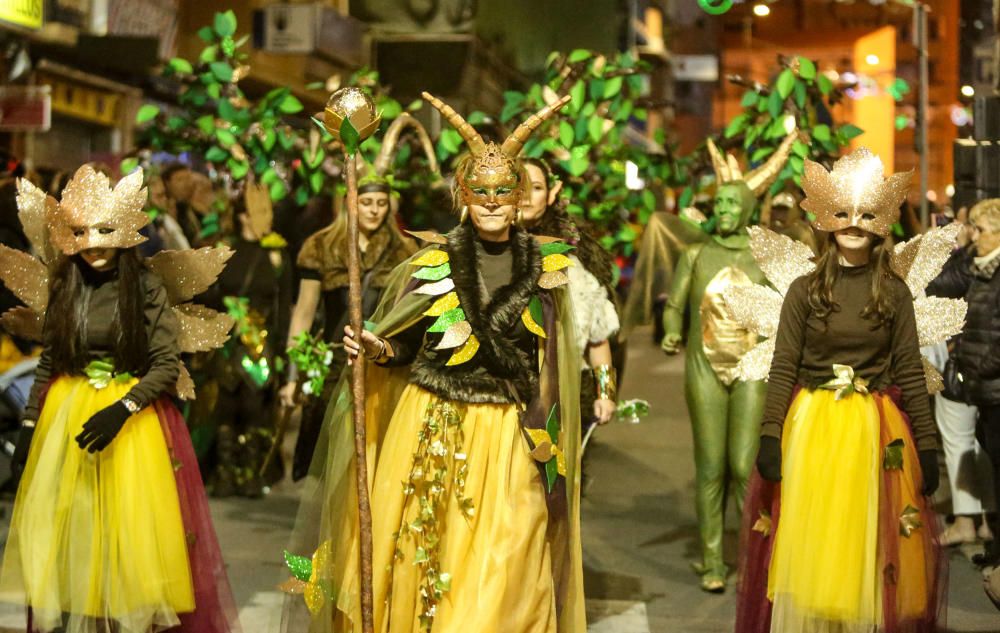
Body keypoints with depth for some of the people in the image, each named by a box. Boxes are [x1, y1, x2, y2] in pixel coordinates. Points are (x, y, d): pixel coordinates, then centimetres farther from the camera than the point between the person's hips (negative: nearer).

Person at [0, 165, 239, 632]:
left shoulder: (149, 289, -7)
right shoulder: (63, 288, 5)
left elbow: (167, 366, -10)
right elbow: (46, 363, 11)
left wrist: (121, 410, -21)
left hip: (132, 415, -4)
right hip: (65, 415, 4)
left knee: (129, 529, -2)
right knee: (65, 528, 7)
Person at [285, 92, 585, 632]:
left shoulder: (544, 266, 3)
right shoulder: (434, 262, 1)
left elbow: (553, 367, 9)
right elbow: (404, 347, 5)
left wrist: (549, 443, 6)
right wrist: (374, 348, -16)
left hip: (509, 434, 0)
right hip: (431, 428, 0)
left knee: (496, 571, -2)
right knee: (417, 553, 4)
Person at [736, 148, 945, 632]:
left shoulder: (894, 293, 2)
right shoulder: (805, 290, 1)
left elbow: (910, 372, 3)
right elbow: (783, 367, -1)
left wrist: (927, 446, 1)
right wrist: (770, 437, -10)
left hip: (876, 430, 0)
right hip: (810, 427, 0)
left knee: (869, 551, 5)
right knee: (806, 550, 4)